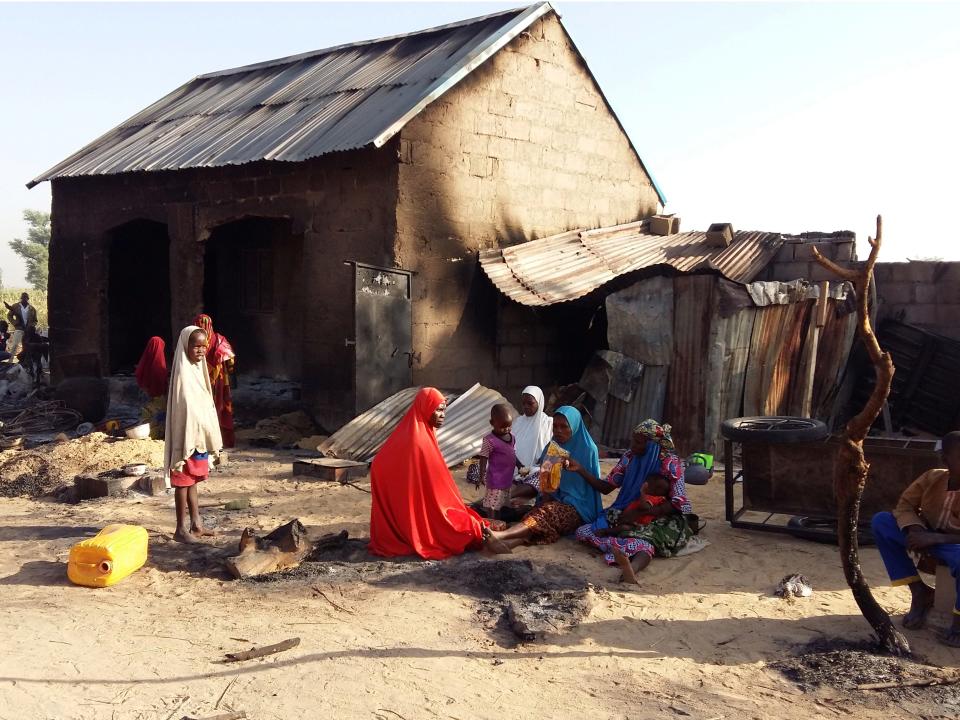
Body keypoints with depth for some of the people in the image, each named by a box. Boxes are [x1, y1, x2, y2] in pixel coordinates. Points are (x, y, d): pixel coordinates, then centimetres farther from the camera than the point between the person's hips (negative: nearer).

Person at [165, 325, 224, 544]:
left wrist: (213, 445, 15)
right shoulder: (183, 374, -15)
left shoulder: (197, 370, 10)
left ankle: (196, 524, 22)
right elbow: (185, 411, -19)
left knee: (191, 481, 14)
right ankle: (181, 529, 6)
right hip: (188, 438, -8)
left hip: (200, 439, 8)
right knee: (183, 482, 0)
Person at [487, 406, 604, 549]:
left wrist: (580, 469, -18)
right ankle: (503, 543, -62)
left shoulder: (588, 449, -2)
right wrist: (545, 494, -7)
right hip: (554, 500, 4)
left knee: (546, 513, -34)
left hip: (577, 507, -4)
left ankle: (498, 536, -58)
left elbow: (600, 486, -1)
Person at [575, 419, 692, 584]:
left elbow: (677, 503, -15)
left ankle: (631, 569, -71)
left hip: (661, 518, -6)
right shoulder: (629, 457, 6)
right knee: (582, 532, -17)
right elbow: (606, 487, 10)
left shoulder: (670, 462, -9)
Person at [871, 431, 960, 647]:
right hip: (928, 539, 5)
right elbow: (905, 505, 1)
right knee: (880, 521, -12)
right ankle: (920, 592, -3)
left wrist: (936, 537, -32)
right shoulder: (932, 478, -8)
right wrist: (914, 530, -18)